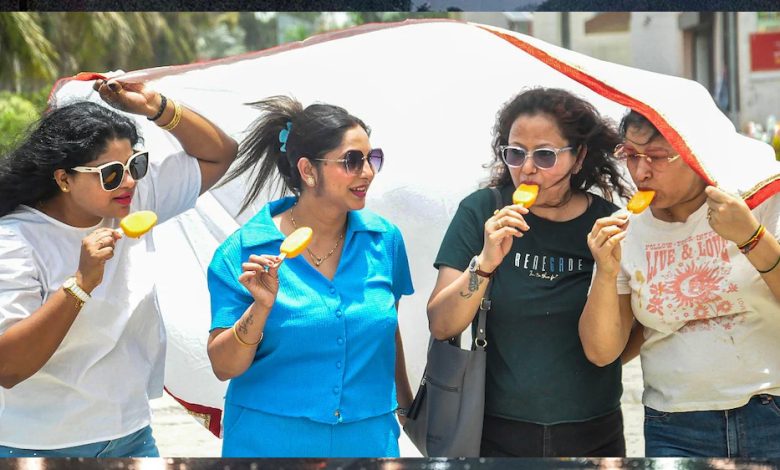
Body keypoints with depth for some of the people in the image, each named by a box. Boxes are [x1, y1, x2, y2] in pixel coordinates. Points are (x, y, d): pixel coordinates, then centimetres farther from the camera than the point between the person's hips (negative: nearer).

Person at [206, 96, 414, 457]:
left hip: (368, 440, 3)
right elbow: (223, 367, -10)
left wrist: (405, 399, 22)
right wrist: (261, 307, -24)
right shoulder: (242, 251, -10)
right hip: (269, 441, -3)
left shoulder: (385, 240, -2)